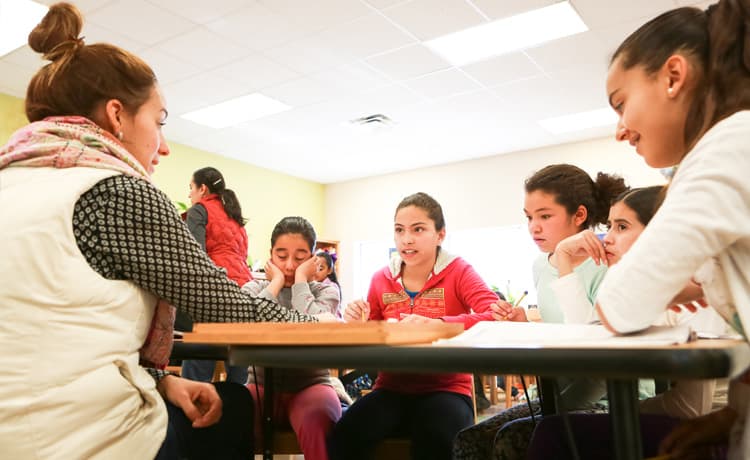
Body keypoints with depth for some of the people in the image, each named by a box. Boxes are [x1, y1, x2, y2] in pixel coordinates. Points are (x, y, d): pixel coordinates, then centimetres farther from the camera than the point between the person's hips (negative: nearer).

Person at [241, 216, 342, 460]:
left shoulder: (326, 291, 6)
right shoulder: (253, 288, 10)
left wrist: (301, 280, -7)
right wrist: (276, 282, -5)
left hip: (309, 383, -1)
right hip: (262, 384, 2)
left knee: (317, 421, -36)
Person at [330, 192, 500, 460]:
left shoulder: (458, 272, -5)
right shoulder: (381, 279, 5)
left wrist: (436, 324, -37)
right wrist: (360, 325, -11)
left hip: (445, 390, -2)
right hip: (392, 389, 3)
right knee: (345, 437, -25)